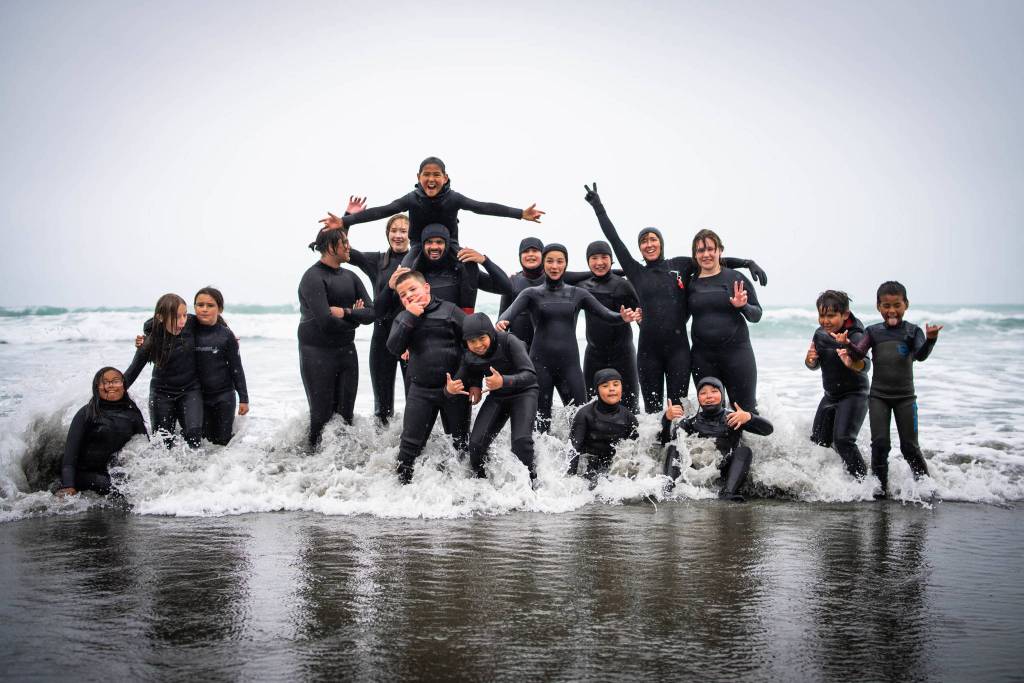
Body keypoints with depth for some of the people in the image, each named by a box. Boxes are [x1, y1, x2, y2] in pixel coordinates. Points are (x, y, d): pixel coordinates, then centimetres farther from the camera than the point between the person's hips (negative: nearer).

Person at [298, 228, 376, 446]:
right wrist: (355, 316, -5)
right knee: (322, 414, -2)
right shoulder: (313, 277, -13)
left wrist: (346, 313, -15)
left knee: (346, 413, 8)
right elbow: (326, 321, -22)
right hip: (318, 354, -7)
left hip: (347, 352, 7)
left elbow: (371, 313, 2)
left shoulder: (350, 277, 11)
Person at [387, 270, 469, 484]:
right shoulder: (403, 318, 6)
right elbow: (394, 348, -10)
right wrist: (410, 317, -17)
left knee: (461, 441, 11)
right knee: (410, 442, 2)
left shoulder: (449, 310, -3)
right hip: (421, 390, 2)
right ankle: (402, 481, 14)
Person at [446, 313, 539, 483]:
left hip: (523, 392, -4)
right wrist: (449, 389, -31)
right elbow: (459, 383, -6)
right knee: (476, 443, -12)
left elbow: (531, 375, -31)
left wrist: (504, 382, -48)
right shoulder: (469, 357, -11)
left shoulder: (508, 341, -27)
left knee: (521, 441, -26)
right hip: (497, 398, 4)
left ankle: (531, 481, -1)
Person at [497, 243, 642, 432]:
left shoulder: (577, 294, 12)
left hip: (570, 363, 1)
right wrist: (501, 323, -34)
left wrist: (623, 318, -19)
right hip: (540, 363, -1)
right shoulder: (532, 294, 7)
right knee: (540, 418, -1)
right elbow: (510, 312, -10)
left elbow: (606, 315, 3)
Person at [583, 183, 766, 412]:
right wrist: (598, 206, 9)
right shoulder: (637, 272, 9)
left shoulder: (679, 265, 9)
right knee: (652, 407, 4)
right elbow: (614, 240, 8)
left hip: (678, 347, -1)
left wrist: (748, 263, -6)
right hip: (648, 349, 1)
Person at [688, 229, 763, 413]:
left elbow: (756, 315, 3)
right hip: (702, 355, 3)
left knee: (745, 411, -2)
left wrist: (743, 306, -17)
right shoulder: (690, 283, 8)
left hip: (736, 351, -3)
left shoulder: (736, 278, 0)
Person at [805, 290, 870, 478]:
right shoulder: (820, 334, -3)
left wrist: (852, 363, -65)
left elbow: (865, 364, -42)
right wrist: (810, 359, -16)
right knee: (818, 441, 16)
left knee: (843, 440, -23)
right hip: (831, 395, 8)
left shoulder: (855, 337, -24)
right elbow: (815, 366, 8)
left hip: (854, 394, -8)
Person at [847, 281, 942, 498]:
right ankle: (881, 486, 9)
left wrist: (930, 339, -38)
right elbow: (859, 353, -9)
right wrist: (847, 344, -30)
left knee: (909, 445, 2)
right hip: (878, 396, 1)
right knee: (879, 443, -2)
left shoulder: (912, 331, -3)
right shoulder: (873, 331, 2)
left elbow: (920, 355, -18)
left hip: (905, 396, -1)